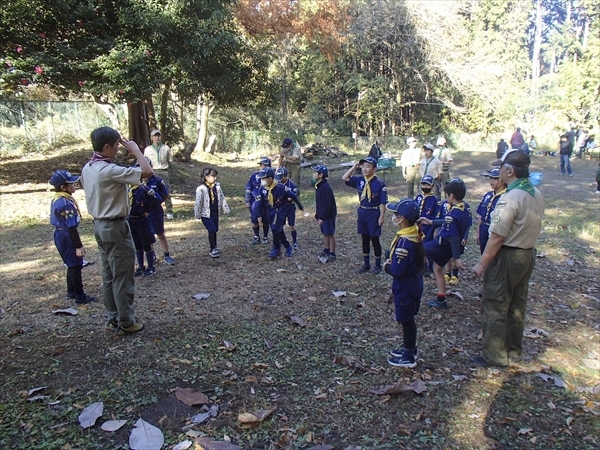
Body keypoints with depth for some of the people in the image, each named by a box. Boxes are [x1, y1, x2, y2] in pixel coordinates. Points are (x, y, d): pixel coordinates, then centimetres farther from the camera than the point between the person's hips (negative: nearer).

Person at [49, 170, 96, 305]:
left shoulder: (58, 199, 8)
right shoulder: (65, 203, -24)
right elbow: (71, 227, -25)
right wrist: (78, 246, -21)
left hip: (61, 234, 10)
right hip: (67, 237, -10)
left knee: (72, 265, 20)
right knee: (75, 266, 0)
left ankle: (71, 292, 32)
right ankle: (80, 297, 9)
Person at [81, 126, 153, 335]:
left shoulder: (87, 169, 6)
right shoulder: (109, 170, -23)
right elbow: (147, 172, -27)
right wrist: (135, 149, -14)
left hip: (99, 225, 9)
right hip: (115, 227, -9)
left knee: (108, 275, 16)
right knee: (122, 276, 1)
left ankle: (114, 317, 27)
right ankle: (126, 322, 11)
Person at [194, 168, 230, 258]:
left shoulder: (217, 187, 0)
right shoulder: (201, 189, -17)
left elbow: (222, 198, 9)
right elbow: (198, 202, -13)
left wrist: (225, 209, 12)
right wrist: (197, 215, -9)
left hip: (215, 213, 6)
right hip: (206, 214, -5)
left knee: (215, 230, 14)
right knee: (212, 230, -7)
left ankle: (214, 247, 30)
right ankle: (212, 249, 6)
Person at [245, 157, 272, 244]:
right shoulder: (254, 176, -5)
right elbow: (248, 189, 3)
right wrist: (247, 201, 2)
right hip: (254, 202, 0)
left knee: (265, 221, 10)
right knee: (254, 220, 2)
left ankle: (265, 237, 28)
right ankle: (256, 237, 21)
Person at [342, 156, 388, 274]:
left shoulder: (379, 184, -14)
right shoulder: (359, 180, 0)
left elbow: (383, 202, -12)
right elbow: (344, 178, 0)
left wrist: (382, 217, -14)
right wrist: (354, 167, -6)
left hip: (374, 213, -5)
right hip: (362, 212, 5)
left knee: (374, 240, 5)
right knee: (365, 239, 14)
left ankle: (378, 265, 21)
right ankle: (366, 264, 27)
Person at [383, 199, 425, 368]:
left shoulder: (405, 241, -29)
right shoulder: (415, 234, 1)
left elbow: (398, 270, -29)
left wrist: (386, 267, -10)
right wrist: (392, 261, 2)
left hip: (406, 286, -9)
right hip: (413, 282, 9)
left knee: (405, 320, 5)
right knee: (407, 318, 22)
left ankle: (408, 357, 20)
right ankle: (409, 348, 37)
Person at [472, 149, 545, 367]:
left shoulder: (510, 198, -24)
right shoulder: (536, 194, 3)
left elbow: (497, 237, -23)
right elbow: (531, 227, 10)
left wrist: (481, 263, -16)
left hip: (507, 257, -9)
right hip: (529, 254, 9)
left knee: (494, 306, 3)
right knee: (517, 305, 20)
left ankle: (495, 355, 13)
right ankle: (514, 350, 35)